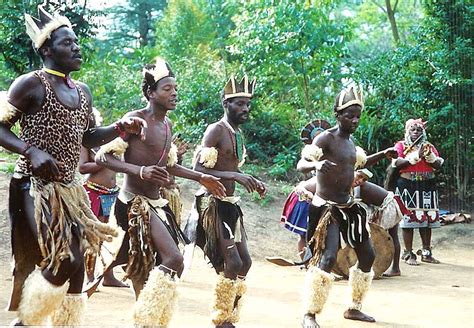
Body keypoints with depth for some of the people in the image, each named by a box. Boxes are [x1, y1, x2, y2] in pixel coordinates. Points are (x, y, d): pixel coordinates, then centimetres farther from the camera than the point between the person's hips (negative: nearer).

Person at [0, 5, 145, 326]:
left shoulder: (83, 92, 14)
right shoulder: (31, 84, -9)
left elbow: (88, 137, 23)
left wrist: (120, 127, 5)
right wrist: (31, 151, -25)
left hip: (69, 190, 8)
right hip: (35, 188, -8)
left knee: (76, 264, 8)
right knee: (63, 260, -17)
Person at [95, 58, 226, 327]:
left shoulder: (167, 124, 13)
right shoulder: (136, 119, -13)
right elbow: (102, 156, -18)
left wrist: (201, 178, 24)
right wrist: (141, 171, -30)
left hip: (157, 204, 8)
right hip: (135, 204, -8)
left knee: (148, 272, 10)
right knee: (173, 259, -20)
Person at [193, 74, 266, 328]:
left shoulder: (238, 133, 14)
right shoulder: (216, 130, -13)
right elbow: (199, 170, -21)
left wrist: (251, 181, 8)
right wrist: (235, 176, -29)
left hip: (230, 204, 9)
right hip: (214, 204, -9)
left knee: (245, 262, 9)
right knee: (232, 264, -12)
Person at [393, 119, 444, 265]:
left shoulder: (429, 146, 16)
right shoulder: (401, 145, 6)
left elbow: (438, 165, 7)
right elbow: (397, 164, -9)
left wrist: (429, 155, -11)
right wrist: (416, 156, -14)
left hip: (427, 186, 4)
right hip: (408, 186, -4)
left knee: (427, 219, 3)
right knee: (409, 218, -6)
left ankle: (426, 252, 11)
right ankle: (408, 254, -2)